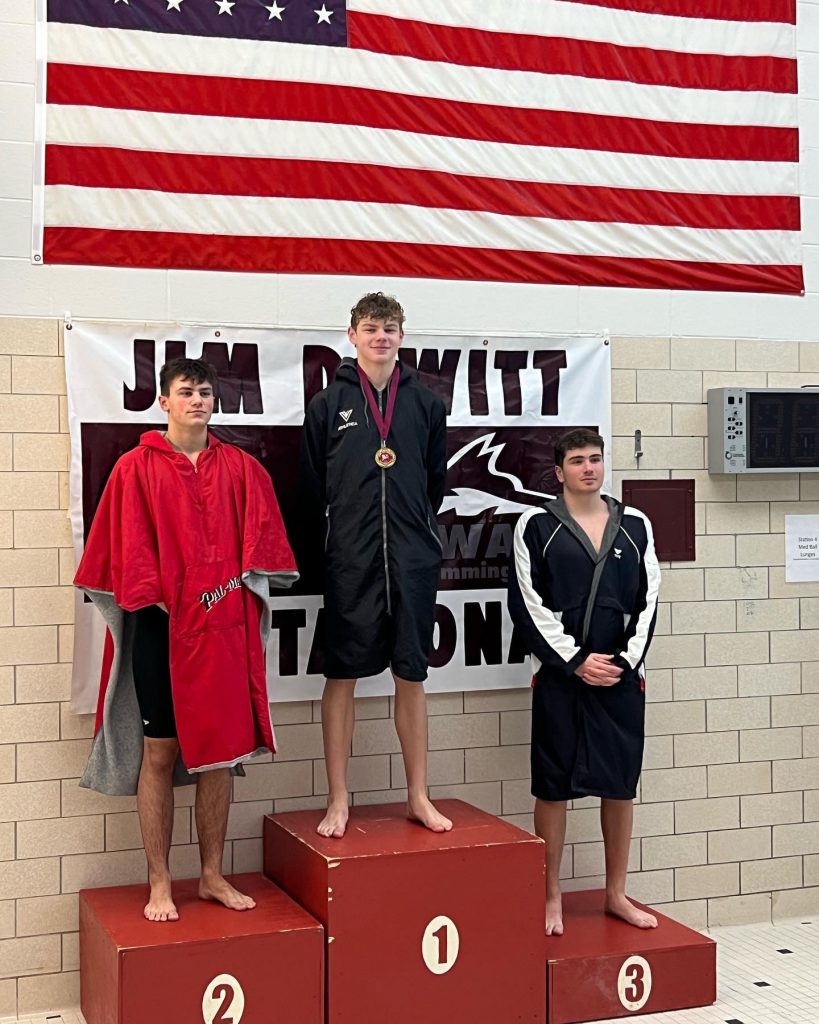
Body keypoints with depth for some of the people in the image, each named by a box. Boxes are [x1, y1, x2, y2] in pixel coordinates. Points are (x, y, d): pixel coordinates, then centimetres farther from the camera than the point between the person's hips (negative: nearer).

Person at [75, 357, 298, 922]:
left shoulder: (242, 468, 7)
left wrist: (236, 582, -7)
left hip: (225, 626, 3)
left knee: (220, 750, 8)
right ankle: (160, 884, 13)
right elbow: (125, 548, -4)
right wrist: (147, 595, -11)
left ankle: (213, 875, 21)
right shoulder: (136, 468, -1)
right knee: (159, 753, 3)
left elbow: (260, 542, 6)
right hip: (160, 627, -3)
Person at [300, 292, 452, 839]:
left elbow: (436, 479, 14)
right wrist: (345, 525, 6)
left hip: (413, 559, 2)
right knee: (342, 676, 2)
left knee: (412, 676, 7)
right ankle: (339, 800, 12)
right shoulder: (328, 404, 3)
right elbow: (312, 486, 6)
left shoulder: (426, 402, 8)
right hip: (349, 561, -1)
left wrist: (417, 526, 11)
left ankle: (418, 795, 18)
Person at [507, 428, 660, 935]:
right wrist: (577, 661, -12)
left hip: (622, 675, 3)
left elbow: (648, 600, 6)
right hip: (561, 675, -3)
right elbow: (529, 605, -7)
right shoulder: (537, 527, -2)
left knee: (621, 783, 9)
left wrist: (625, 661, -6)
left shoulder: (635, 526, 7)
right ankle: (552, 898, 15)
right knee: (553, 785, 2)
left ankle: (617, 893, 22)